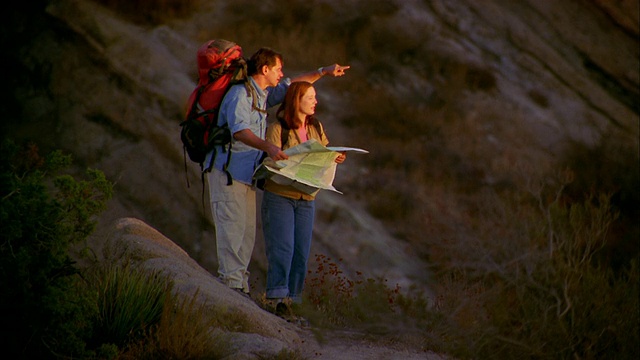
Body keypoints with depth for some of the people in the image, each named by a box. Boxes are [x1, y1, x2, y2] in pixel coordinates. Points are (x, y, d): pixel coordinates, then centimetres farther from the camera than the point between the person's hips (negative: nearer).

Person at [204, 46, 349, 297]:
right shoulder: (240, 93, -14)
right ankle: (230, 282, -15)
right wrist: (268, 147, -43)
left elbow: (291, 86, 33)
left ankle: (240, 285, 7)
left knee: (247, 229, 6)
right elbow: (239, 130, -30)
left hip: (247, 172, 10)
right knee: (233, 226, -13)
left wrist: (323, 72, 29)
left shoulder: (262, 94, 16)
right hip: (227, 169, -10)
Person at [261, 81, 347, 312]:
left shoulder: (316, 128, 11)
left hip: (307, 199, 6)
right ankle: (277, 296, -12)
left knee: (301, 251, 3)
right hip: (279, 196, -6)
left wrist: (337, 158, -10)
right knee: (282, 248, -12)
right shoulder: (277, 129, -8)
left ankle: (291, 298, 8)